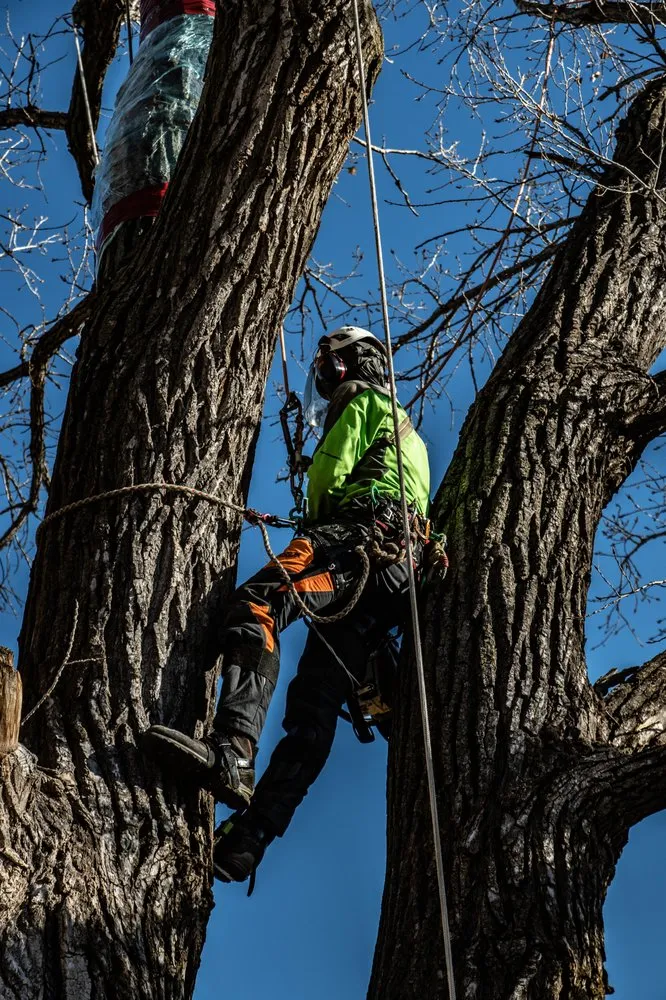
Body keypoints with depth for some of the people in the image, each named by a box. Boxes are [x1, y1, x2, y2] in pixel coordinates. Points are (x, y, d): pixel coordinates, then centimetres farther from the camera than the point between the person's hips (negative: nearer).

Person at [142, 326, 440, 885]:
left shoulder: (364, 403, 15)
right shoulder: (406, 433, 43)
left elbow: (328, 474, 4)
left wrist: (315, 523, 20)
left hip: (359, 534, -9)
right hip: (399, 569, 9)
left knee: (257, 605, -30)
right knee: (315, 702, -4)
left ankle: (232, 753, -52)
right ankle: (247, 839, -12)